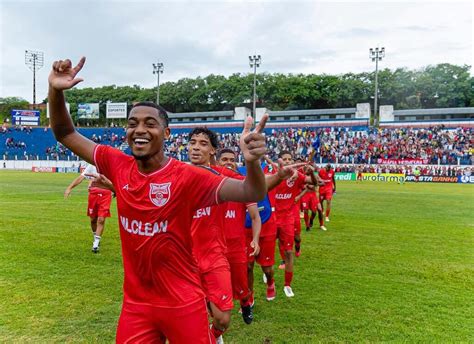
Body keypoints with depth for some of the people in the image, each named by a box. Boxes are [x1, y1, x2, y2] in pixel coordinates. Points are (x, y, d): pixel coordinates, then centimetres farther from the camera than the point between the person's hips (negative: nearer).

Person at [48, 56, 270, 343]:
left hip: (183, 304, -3)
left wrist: (252, 162, -45)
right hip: (135, 303, 4)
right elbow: (66, 134, 4)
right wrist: (56, 91, -13)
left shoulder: (187, 177, -18)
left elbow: (251, 194, -24)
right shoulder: (118, 166, -6)